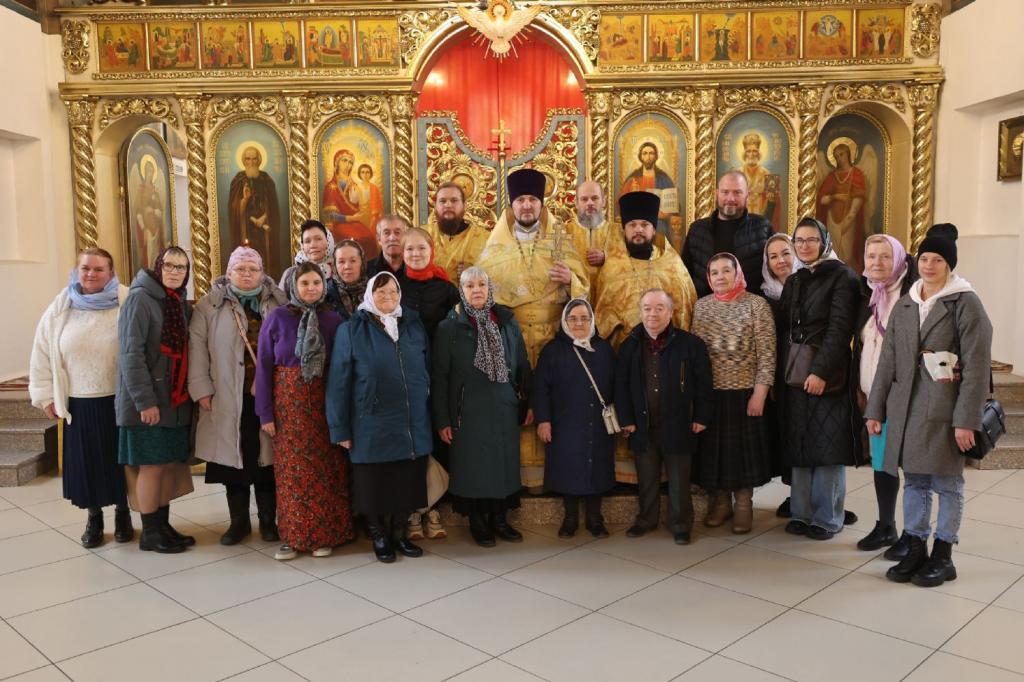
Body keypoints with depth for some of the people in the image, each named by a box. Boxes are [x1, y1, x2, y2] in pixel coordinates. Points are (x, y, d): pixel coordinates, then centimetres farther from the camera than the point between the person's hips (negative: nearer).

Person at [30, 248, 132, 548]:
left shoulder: (126, 303, -8)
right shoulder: (60, 309, 1)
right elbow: (43, 353, 7)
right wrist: (46, 395, 6)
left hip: (119, 399, -2)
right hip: (79, 402, 2)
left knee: (119, 457, 10)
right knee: (86, 460, 10)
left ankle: (122, 513, 28)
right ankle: (93, 516, 28)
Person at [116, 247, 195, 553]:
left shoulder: (182, 304, 12)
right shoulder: (140, 299, -10)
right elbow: (131, 353, -16)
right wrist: (144, 401, -20)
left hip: (177, 399, 7)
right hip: (148, 402, -7)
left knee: (169, 464, 12)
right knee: (152, 466, 1)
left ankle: (164, 525, 23)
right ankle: (150, 533, 13)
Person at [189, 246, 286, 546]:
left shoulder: (278, 303, 7)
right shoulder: (210, 305, 4)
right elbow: (197, 347, -1)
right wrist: (201, 389, -7)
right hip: (229, 398, 0)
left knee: (266, 456, 4)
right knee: (235, 456, 6)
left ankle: (268, 520, 18)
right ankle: (239, 521, 20)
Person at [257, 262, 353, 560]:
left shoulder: (333, 320, 2)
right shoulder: (277, 318, -1)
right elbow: (264, 366, -1)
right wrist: (265, 412, -4)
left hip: (324, 402, 1)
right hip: (288, 403, -1)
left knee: (326, 469, 4)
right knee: (291, 470, 4)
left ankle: (325, 534, 16)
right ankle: (293, 535, 14)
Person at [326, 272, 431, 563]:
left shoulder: (414, 325, 7)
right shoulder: (351, 330, -3)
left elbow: (426, 371, 14)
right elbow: (339, 381, -4)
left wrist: (430, 416, 12)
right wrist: (340, 429, -6)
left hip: (413, 425, 3)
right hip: (372, 426, -3)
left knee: (407, 484, 9)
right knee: (375, 485, 7)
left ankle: (400, 534, 28)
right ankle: (379, 537, 26)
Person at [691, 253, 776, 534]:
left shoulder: (757, 304, -5)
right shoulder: (701, 306, 5)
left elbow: (766, 353, -7)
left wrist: (759, 394, -12)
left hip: (744, 392, -3)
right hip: (709, 393, 3)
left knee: (743, 447, 5)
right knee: (714, 446, 10)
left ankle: (743, 505, 21)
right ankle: (719, 502, 26)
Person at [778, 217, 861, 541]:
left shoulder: (841, 276, -4)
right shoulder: (793, 281, 15)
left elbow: (840, 328, -13)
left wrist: (821, 371, -20)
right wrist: (784, 370, 5)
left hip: (827, 375, -6)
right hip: (795, 374, 6)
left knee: (828, 447, 0)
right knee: (799, 446, 9)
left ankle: (828, 518, 11)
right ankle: (801, 512, 18)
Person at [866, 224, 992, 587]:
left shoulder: (966, 303, -5)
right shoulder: (905, 304, 11)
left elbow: (976, 366, -9)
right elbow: (887, 360, 12)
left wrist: (966, 419, -14)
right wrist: (875, 409, 10)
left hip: (944, 408, -5)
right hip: (906, 407, 5)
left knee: (946, 482, 4)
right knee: (914, 480, 11)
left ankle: (943, 557, 16)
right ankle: (916, 550, 21)